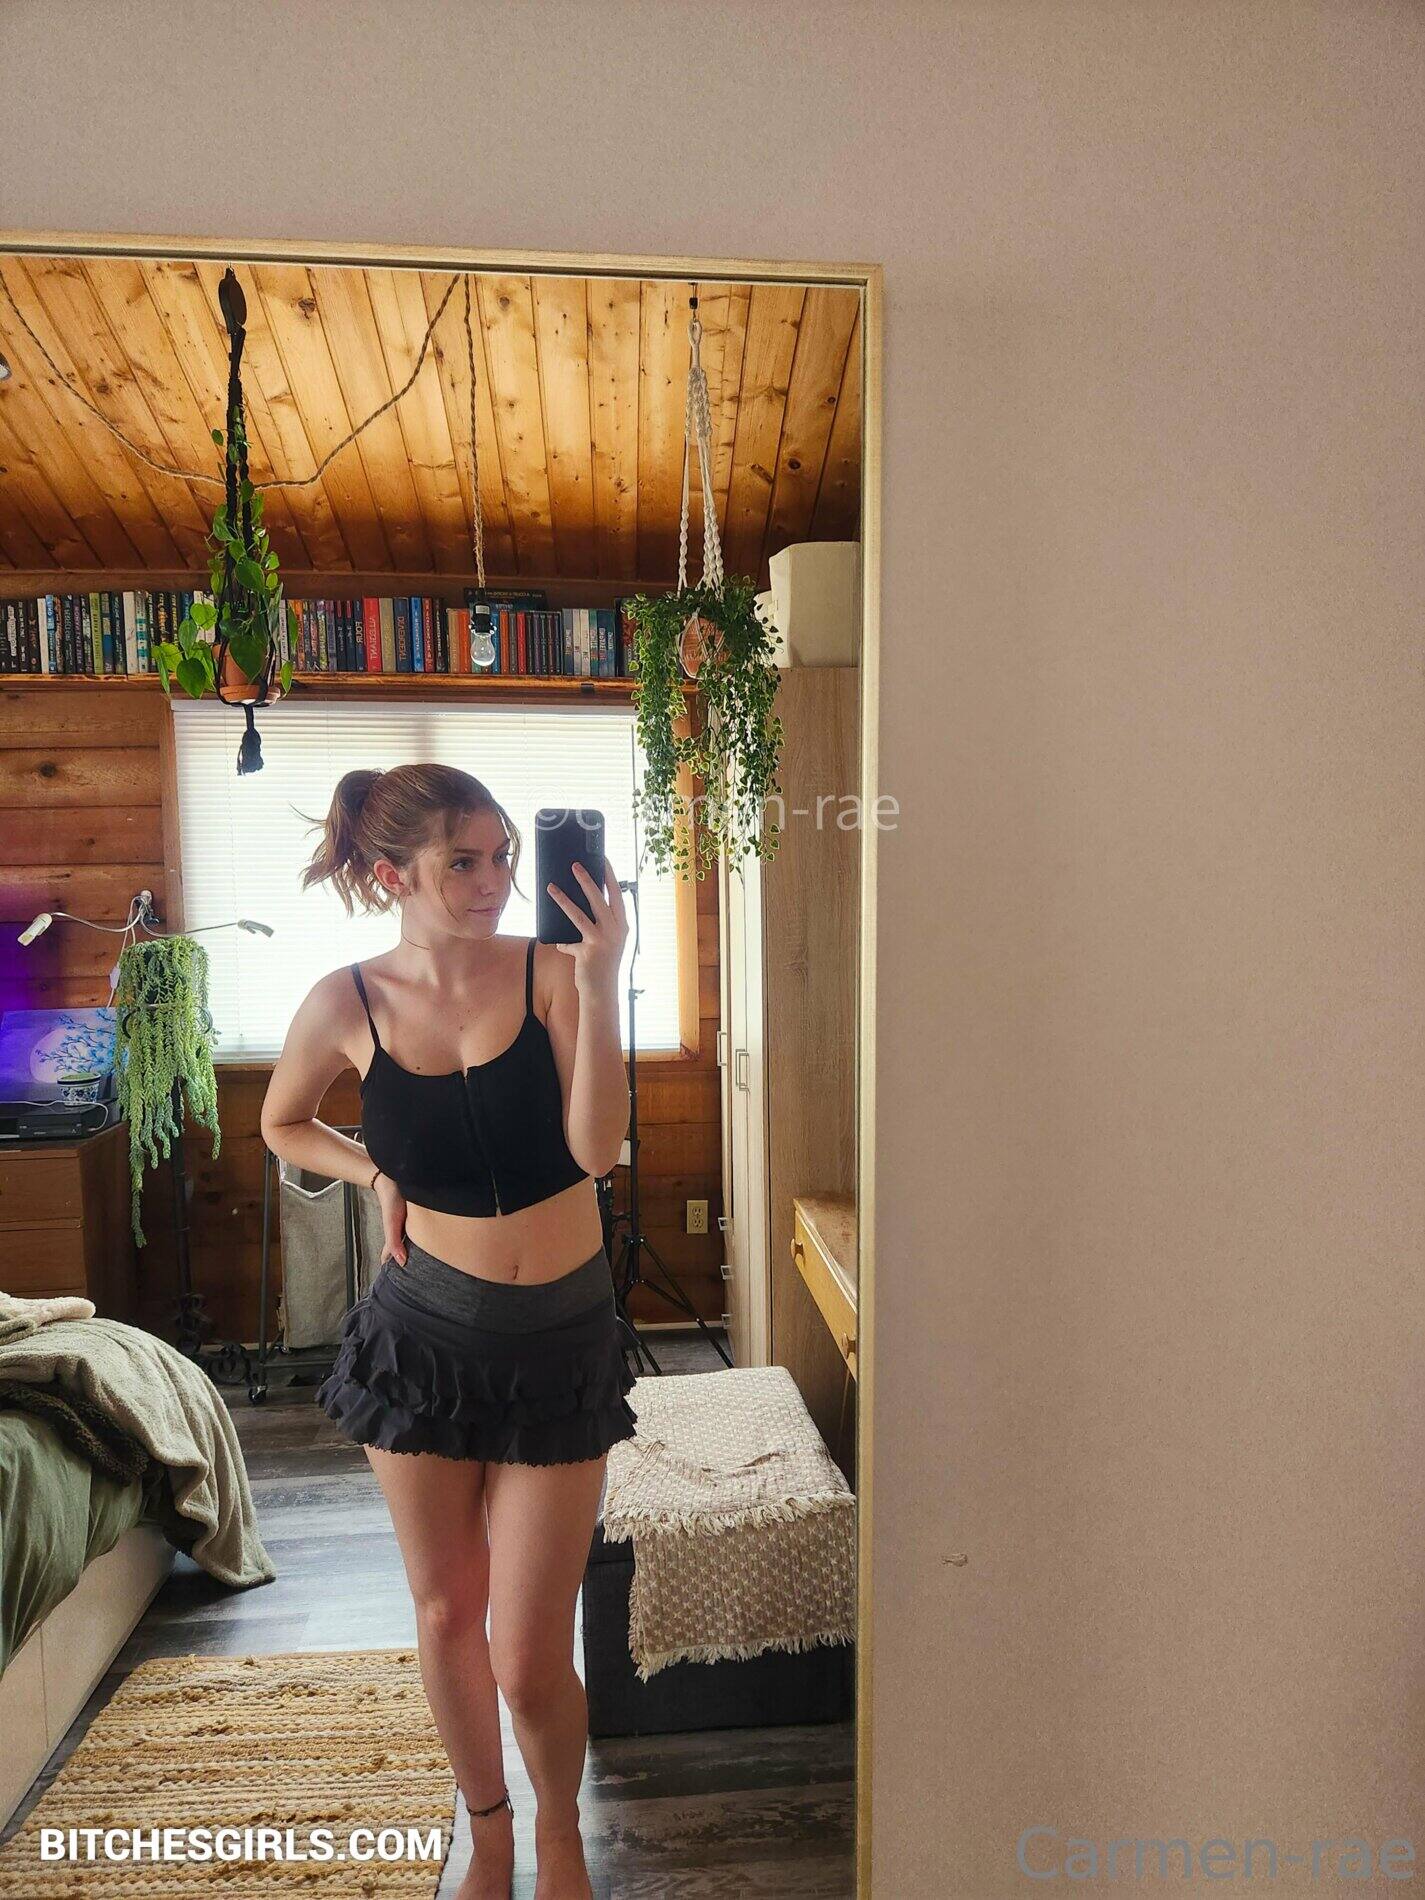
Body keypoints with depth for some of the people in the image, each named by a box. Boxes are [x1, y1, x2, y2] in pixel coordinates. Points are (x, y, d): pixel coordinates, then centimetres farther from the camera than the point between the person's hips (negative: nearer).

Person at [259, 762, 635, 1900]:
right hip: (426, 1329, 2)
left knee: (529, 1659, 5)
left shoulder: (552, 973, -11)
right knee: (445, 1614, 20)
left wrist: (599, 985, -28)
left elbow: (597, 1148, -21)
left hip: (561, 1336, -1)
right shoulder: (347, 1003, -6)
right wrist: (377, 1176, -4)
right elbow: (285, 1126, 13)